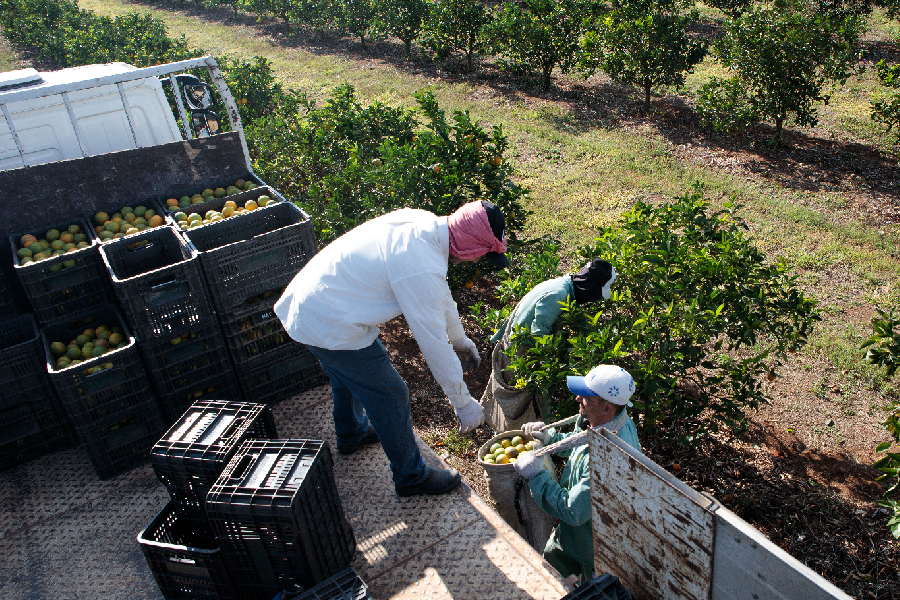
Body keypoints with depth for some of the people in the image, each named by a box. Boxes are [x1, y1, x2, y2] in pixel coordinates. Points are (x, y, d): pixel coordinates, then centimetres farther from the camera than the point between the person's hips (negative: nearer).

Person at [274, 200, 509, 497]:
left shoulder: (423, 222, -2)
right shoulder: (422, 268, -30)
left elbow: (440, 294, 15)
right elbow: (433, 343, -23)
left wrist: (459, 337, 29)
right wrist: (463, 403, -11)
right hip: (331, 326, -10)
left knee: (348, 373, 33)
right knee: (390, 397, 5)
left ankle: (350, 434, 60)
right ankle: (411, 476, 26)